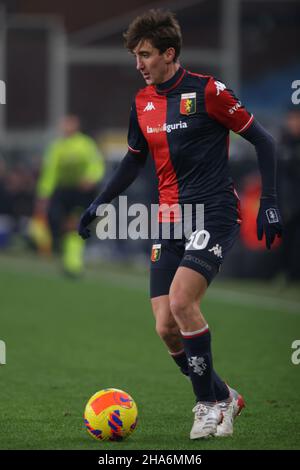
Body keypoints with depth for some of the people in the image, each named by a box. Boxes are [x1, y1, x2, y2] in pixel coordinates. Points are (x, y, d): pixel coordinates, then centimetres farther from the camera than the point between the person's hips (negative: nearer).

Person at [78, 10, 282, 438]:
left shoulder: (206, 92, -9)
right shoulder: (142, 104, 10)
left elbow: (262, 140, -4)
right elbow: (135, 159, 26)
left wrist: (269, 202, -8)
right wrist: (99, 203, 20)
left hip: (214, 213, -6)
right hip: (170, 221, 6)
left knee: (181, 301, -25)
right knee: (166, 327, -3)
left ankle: (210, 403, -8)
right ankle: (223, 398, 17)